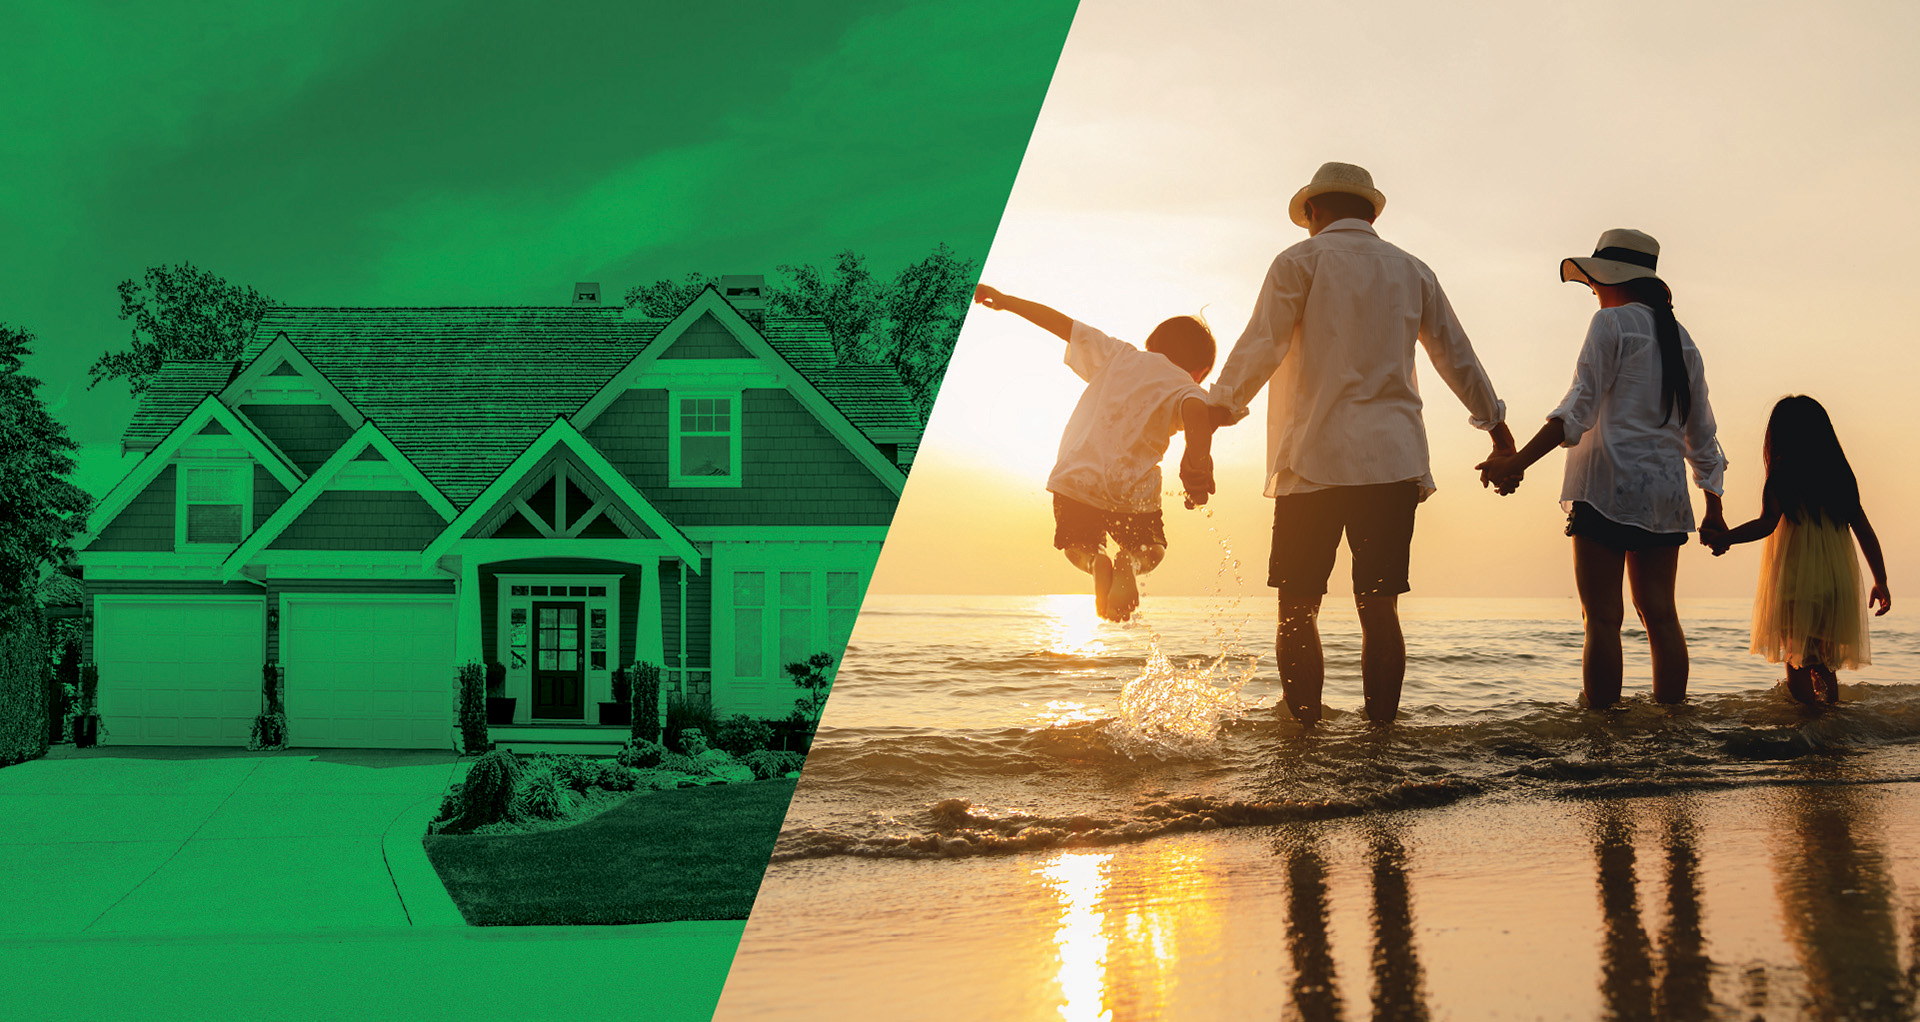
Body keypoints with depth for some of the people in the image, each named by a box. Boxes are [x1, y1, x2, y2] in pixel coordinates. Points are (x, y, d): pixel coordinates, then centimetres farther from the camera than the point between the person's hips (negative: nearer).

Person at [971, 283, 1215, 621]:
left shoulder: (1117, 355, 15)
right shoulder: (1186, 388, 5)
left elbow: (1061, 323, 18)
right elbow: (1196, 412, -21)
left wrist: (1004, 300, 26)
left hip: (1076, 478, 2)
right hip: (1134, 490, -1)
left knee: (1079, 546, 26)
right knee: (1150, 551, 26)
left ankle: (1095, 561, -12)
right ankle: (1130, 562, -12)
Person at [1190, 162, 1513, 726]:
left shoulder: (1301, 261, 5)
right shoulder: (1412, 272, 18)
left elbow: (1258, 350, -9)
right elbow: (1459, 359, 25)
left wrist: (1205, 428, -15)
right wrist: (1498, 428, 39)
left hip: (1315, 459, -4)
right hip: (1393, 459, 4)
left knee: (1298, 610, 0)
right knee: (1379, 607, 3)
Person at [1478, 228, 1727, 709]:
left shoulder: (1611, 323, -3)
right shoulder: (1679, 337, 17)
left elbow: (1580, 406, -15)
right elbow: (1701, 431, 18)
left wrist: (1518, 461, -23)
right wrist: (1713, 508, 23)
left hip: (1609, 485, -7)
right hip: (1665, 490, 7)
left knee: (1602, 617, -7)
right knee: (1660, 615, 8)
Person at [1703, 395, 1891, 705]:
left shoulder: (1784, 473, -5)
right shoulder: (1841, 473, 12)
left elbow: (1767, 523, -17)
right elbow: (1865, 531, 12)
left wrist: (1723, 538, -15)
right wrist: (1880, 580, 18)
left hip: (1796, 582, -6)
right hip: (1839, 583, 6)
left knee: (1798, 668, -4)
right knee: (1824, 667, 15)